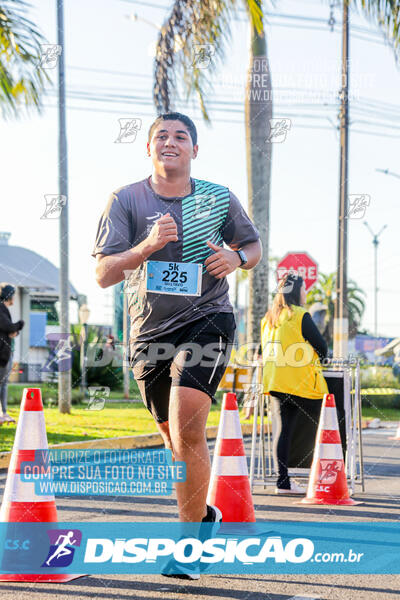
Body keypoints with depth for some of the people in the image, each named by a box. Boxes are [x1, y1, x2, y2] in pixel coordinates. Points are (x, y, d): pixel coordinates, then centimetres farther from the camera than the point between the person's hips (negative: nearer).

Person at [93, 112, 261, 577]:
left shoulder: (219, 199, 2)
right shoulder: (126, 200, -2)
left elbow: (253, 246, 17)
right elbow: (102, 274, -8)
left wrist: (236, 258, -6)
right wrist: (146, 247, -25)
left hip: (207, 320, -2)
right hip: (149, 331, 2)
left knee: (185, 426, -21)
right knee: (175, 440, 12)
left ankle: (191, 532, -8)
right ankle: (204, 514, 37)